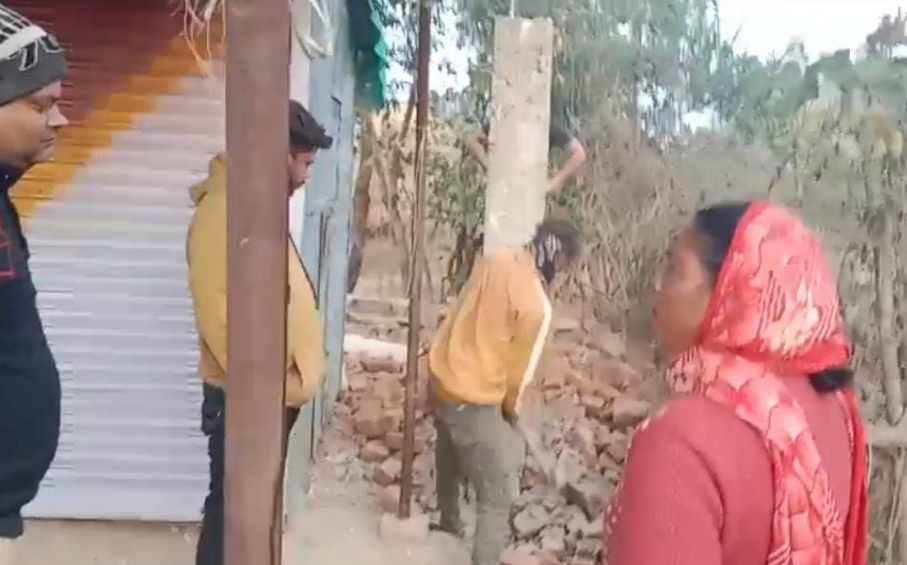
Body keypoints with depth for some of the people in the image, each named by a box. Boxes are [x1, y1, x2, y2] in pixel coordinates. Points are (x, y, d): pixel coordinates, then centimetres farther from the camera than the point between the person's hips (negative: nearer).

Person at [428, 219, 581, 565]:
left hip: (441, 377, 9)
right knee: (499, 497, 2)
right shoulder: (535, 304, -24)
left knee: (451, 453, 33)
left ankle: (449, 522, 56)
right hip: (475, 401, -9)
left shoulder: (496, 260, -3)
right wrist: (510, 410, 7)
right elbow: (520, 370, -13)